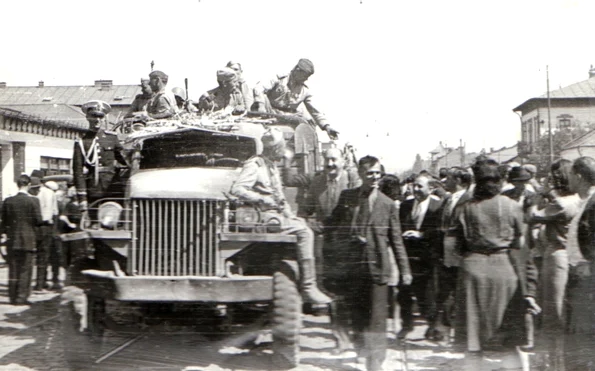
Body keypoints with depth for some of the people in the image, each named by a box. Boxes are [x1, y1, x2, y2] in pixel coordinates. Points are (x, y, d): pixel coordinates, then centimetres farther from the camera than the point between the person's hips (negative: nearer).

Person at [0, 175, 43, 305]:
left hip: (12, 240, 3)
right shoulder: (33, 201, -11)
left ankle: (12, 297, 15)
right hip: (28, 240, -3)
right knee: (25, 270, 4)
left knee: (13, 270, 11)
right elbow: (38, 220, -11)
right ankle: (22, 297, 2)